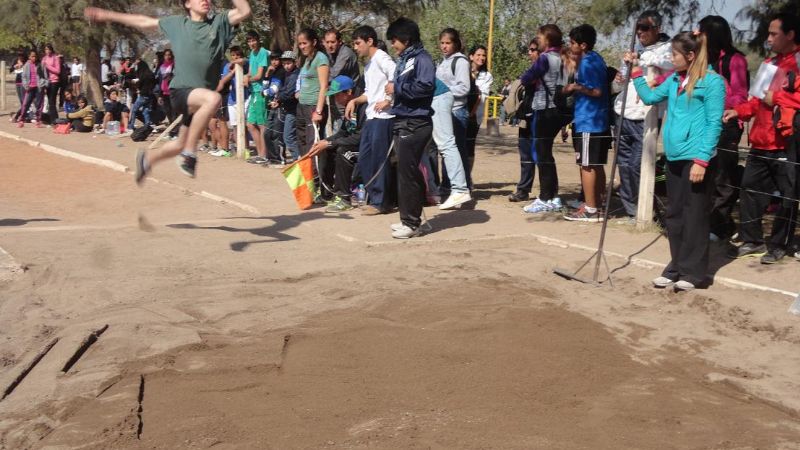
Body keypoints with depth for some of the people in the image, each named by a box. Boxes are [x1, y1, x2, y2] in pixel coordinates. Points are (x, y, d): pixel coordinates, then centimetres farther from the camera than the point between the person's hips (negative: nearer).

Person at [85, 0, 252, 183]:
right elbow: (144, 22, 17)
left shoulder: (220, 22, 7)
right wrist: (108, 15, 20)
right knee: (213, 98, -36)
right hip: (181, 91, -4)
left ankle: (148, 160, 46)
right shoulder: (177, 23, 7)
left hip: (201, 97, 4)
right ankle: (189, 153, -25)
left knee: (181, 144, 17)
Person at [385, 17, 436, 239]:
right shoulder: (403, 60, 18)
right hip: (402, 122, 9)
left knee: (408, 173, -7)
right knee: (406, 171, 13)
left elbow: (426, 86, -23)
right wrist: (394, 92, 7)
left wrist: (397, 88, -15)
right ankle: (409, 218, 21)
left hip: (415, 123, -9)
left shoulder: (422, 58, -9)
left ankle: (411, 222, -1)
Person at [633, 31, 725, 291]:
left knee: (695, 216, 0)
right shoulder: (675, 80, 12)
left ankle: (694, 272, 8)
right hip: (673, 157, 7)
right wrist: (636, 74, 15)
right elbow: (650, 97, 25)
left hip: (696, 159, -7)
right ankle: (677, 267, 23)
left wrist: (702, 160, -17)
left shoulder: (711, 82, -9)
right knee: (674, 215, 13)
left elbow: (714, 124, -12)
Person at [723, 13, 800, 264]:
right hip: (762, 141, 8)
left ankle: (779, 246, 12)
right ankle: (752, 240, 21)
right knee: (750, 188, 11)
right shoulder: (770, 63, 19)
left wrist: (776, 98, -15)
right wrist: (739, 111, 12)